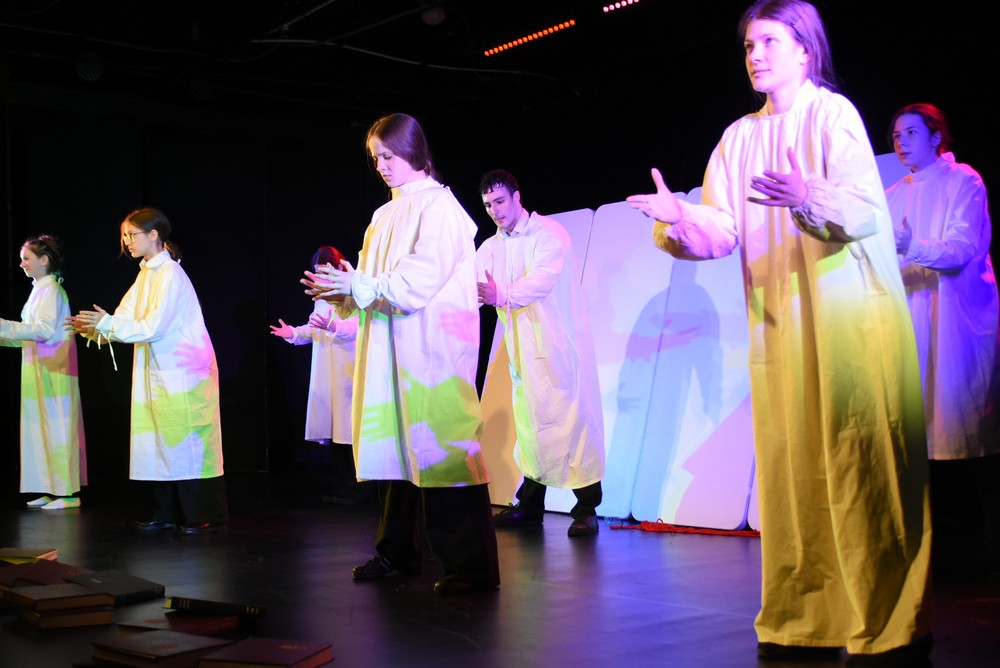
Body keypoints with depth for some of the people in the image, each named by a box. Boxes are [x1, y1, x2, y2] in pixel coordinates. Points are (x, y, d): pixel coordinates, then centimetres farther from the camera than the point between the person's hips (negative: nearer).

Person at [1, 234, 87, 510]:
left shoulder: (51, 291, -11)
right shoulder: (40, 289, 16)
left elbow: (43, 330, -21)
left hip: (53, 371, -9)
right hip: (40, 371, 9)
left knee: (57, 430, -6)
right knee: (44, 429, 10)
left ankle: (67, 493, -2)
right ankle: (52, 490, 14)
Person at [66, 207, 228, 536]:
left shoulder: (171, 275, -15)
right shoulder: (146, 274, 12)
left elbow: (154, 327, -20)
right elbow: (125, 321, 10)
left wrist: (107, 323, -16)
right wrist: (95, 328, -7)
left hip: (183, 373, -9)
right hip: (158, 374, 9)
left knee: (188, 444, -4)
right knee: (161, 444, 10)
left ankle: (206, 517, 3)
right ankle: (167, 513, 18)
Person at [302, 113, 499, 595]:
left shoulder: (438, 206, -6)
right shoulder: (387, 214, 19)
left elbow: (420, 279, -17)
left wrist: (358, 286, -15)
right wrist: (344, 289, -1)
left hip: (432, 346, -8)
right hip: (393, 347, 8)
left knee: (442, 446, -9)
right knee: (399, 443, 12)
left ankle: (473, 565, -5)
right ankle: (399, 551, 23)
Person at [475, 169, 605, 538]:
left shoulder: (549, 233, -8)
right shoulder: (491, 248, 13)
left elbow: (543, 279, -24)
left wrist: (502, 295, -40)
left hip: (560, 342, -6)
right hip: (522, 348, 6)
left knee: (571, 417, -7)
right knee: (529, 419, 8)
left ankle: (586, 509, -4)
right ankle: (530, 506, 17)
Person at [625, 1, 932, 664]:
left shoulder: (833, 113, 0)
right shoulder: (740, 137, 16)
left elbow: (864, 208, -13)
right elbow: (724, 230, 7)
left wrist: (810, 199, -33)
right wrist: (679, 218, -13)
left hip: (852, 315, -5)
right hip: (779, 323, 5)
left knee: (862, 462, -7)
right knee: (792, 465, 5)